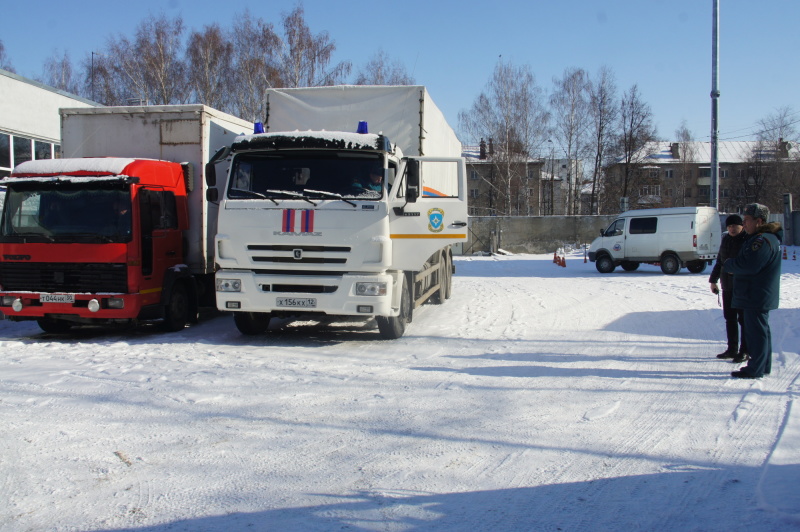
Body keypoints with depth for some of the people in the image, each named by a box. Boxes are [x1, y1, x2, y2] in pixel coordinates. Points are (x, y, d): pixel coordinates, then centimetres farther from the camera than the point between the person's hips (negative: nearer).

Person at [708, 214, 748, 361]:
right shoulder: (726, 239, 11)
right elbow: (719, 261, 20)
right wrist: (713, 280, 21)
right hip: (727, 287, 7)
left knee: (743, 319, 0)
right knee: (730, 318, 12)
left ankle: (744, 351, 9)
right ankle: (732, 349, 21)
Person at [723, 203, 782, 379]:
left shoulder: (762, 240, -21)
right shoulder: (768, 237, 16)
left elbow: (749, 265, -28)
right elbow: (751, 263, 20)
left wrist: (728, 266, -11)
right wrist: (732, 266, 3)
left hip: (757, 296, -11)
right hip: (760, 296, 11)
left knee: (756, 331, -5)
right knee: (761, 330, 17)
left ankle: (755, 369, 0)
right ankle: (764, 366, 27)